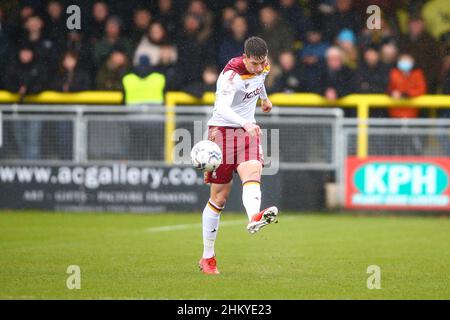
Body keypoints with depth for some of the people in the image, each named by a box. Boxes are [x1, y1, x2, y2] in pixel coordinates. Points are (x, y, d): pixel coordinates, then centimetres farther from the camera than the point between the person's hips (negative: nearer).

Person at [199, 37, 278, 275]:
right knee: (220, 195, -2)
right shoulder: (231, 74, -21)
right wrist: (245, 123, -52)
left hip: (248, 130, 5)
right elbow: (221, 108, -36)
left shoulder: (263, 67, 2)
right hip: (222, 129, -5)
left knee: (252, 171, -28)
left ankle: (254, 218, -58)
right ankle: (207, 257, 10)